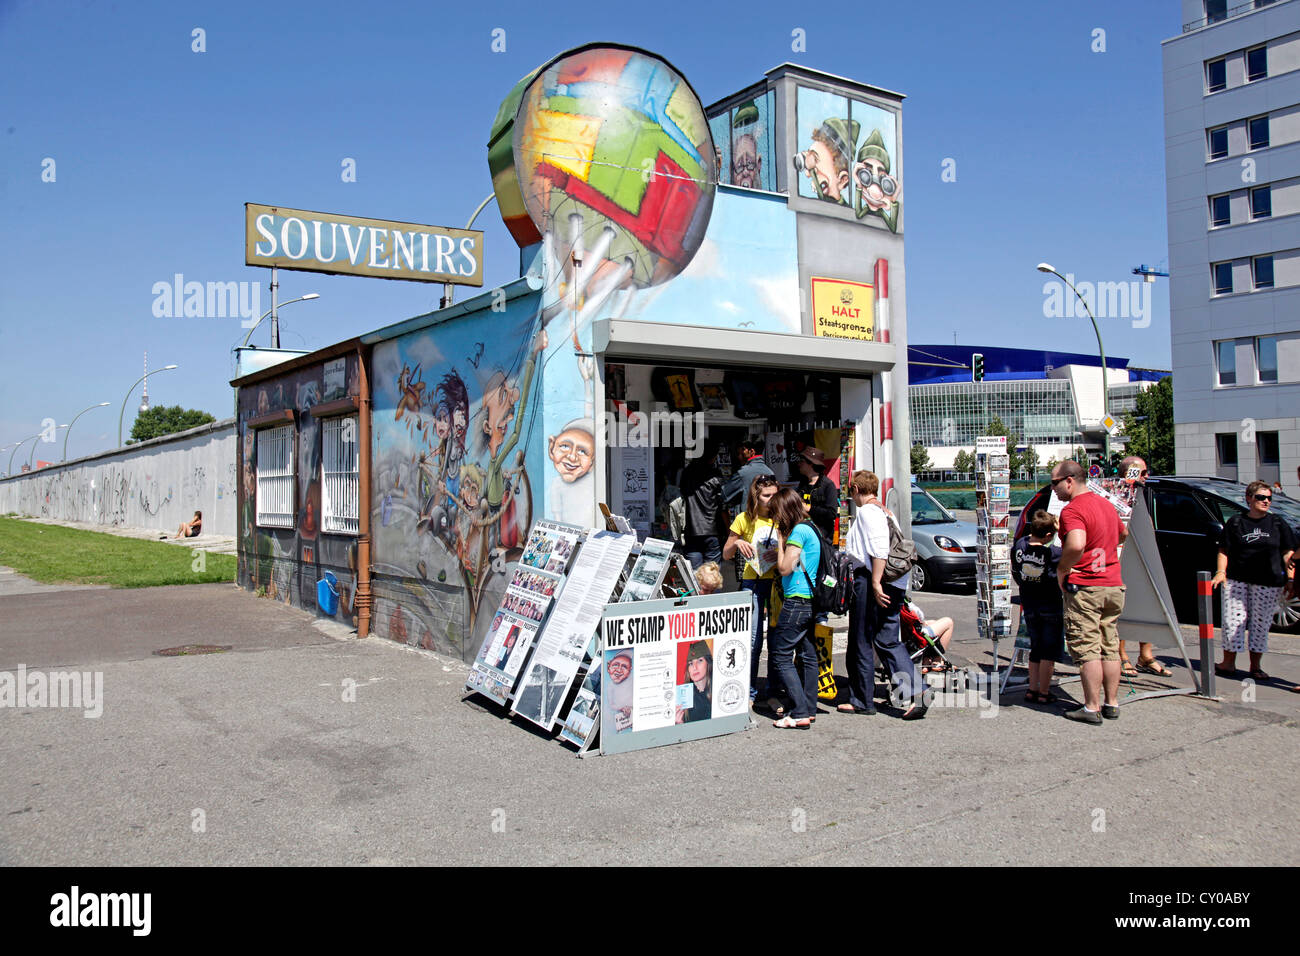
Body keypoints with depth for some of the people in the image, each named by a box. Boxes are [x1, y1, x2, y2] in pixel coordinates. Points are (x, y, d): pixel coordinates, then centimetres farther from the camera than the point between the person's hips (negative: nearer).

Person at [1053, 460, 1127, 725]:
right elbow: (1123, 534, 31)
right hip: (1114, 586, 8)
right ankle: (1112, 704, 20)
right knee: (1110, 648, 14)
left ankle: (1092, 708, 2)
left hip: (1084, 588, -8)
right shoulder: (1106, 504, 12)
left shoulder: (1072, 509, -16)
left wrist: (1062, 569, -18)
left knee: (1087, 650, -2)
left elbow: (1076, 545, -33)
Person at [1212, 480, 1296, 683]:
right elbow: (1224, 551, 7)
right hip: (1236, 580, -1)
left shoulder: (1278, 524, 9)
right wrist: (1221, 572, -6)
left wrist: (1290, 579, 1)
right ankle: (1228, 663, 4)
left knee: (1260, 623, 2)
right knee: (1233, 620, -5)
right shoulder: (1235, 522, 6)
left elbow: (1288, 554, 10)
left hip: (1268, 582, 1)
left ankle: (1255, 666, 12)